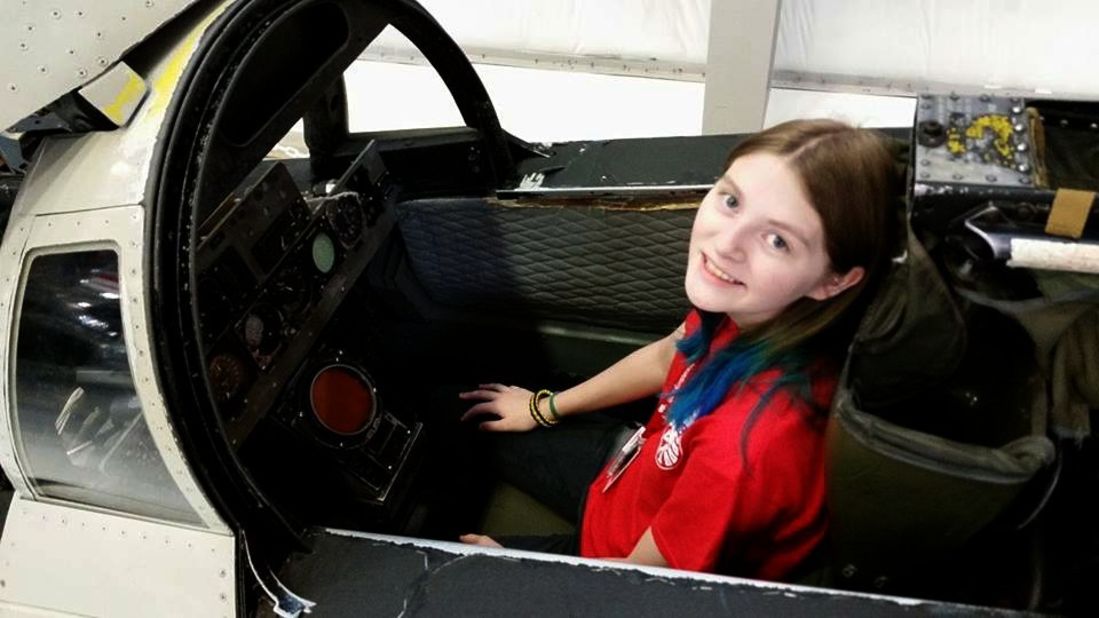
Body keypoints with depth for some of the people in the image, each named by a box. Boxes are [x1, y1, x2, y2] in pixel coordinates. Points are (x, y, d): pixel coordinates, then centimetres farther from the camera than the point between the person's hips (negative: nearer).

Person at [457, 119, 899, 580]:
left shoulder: (754, 441, -43)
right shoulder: (742, 310, -22)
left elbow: (644, 574, -25)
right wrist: (545, 408, 15)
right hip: (642, 476, 5)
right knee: (473, 428, 20)